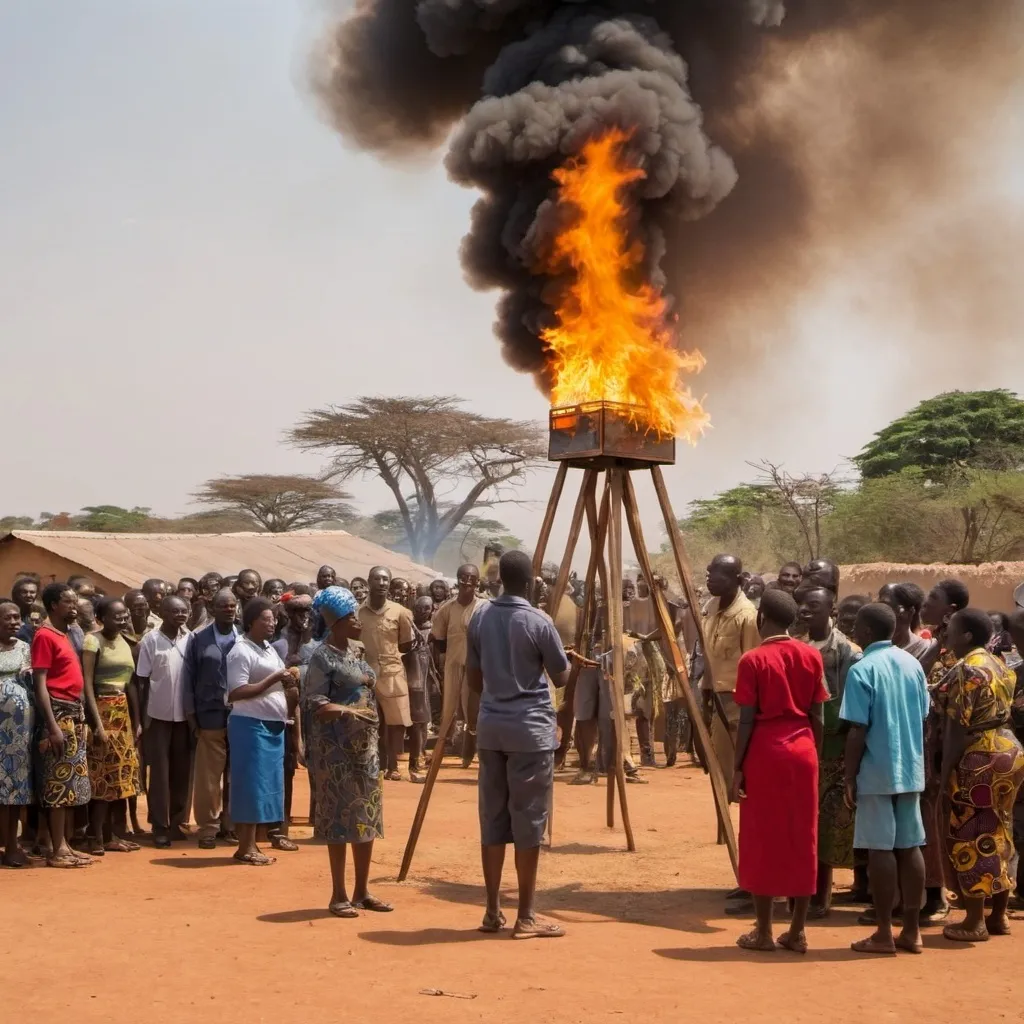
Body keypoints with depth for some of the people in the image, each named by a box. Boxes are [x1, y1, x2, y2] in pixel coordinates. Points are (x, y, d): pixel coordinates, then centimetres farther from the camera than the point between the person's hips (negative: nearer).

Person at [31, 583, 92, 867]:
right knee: (58, 783, -6)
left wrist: (79, 716, 14)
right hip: (58, 712, -9)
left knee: (72, 783, 10)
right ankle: (57, 850, -3)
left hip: (74, 712, 9)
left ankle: (66, 845, 15)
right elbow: (40, 684, -15)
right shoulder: (45, 636, -11)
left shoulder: (64, 634, 16)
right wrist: (52, 726, -20)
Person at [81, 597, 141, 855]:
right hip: (102, 712, -7)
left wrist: (136, 720, 14)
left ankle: (110, 836, 14)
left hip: (123, 713, 7)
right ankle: (96, 838, -1)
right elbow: (87, 685, -15)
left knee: (119, 774, 8)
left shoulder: (124, 642, 12)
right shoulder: (93, 641, -10)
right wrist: (98, 723, -20)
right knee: (103, 775, -6)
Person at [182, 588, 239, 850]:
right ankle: (208, 828, 9)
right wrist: (191, 716, -1)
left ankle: (230, 825, 17)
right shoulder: (199, 639, 4)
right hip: (210, 717, -1)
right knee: (208, 776, 1)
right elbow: (188, 678, 4)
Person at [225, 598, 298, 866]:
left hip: (274, 724, 9)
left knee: (271, 781, 13)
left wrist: (290, 685, 4)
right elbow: (236, 693, -20)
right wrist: (274, 679, -20)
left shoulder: (270, 649, 16)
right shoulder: (241, 651, -11)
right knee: (251, 782, -6)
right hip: (250, 725, -9)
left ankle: (272, 833, 21)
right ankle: (246, 846, -3)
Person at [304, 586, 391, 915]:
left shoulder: (357, 650, 12)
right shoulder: (322, 657, -11)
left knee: (367, 815, 9)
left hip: (364, 744, 8)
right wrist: (347, 711, -32)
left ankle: (362, 891, 18)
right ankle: (339, 894, 5)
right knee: (340, 816, -3)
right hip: (336, 747, -8)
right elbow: (314, 704, -19)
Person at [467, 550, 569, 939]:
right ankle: (526, 917, 2)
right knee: (528, 822, -1)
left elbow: (474, 680, 11)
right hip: (531, 728, -5)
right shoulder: (538, 621, -12)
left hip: (491, 725, 6)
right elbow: (562, 677, -2)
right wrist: (564, 658, 18)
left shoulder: (479, 617, 4)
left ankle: (492, 911, 14)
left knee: (492, 819, 10)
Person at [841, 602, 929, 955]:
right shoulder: (912, 664, 6)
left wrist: (849, 777, -7)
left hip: (876, 772, -6)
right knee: (909, 847, 10)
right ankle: (912, 930, 15)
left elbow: (857, 731, -14)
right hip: (910, 770, 6)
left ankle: (883, 934, 3)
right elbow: (922, 719, 10)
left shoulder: (862, 670, -12)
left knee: (880, 849, -1)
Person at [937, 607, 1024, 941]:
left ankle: (975, 922, 2)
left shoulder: (966, 670, -14)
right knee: (997, 835, 14)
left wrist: (945, 771, -13)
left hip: (979, 758, -9)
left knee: (971, 838, -2)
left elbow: (957, 727, -17)